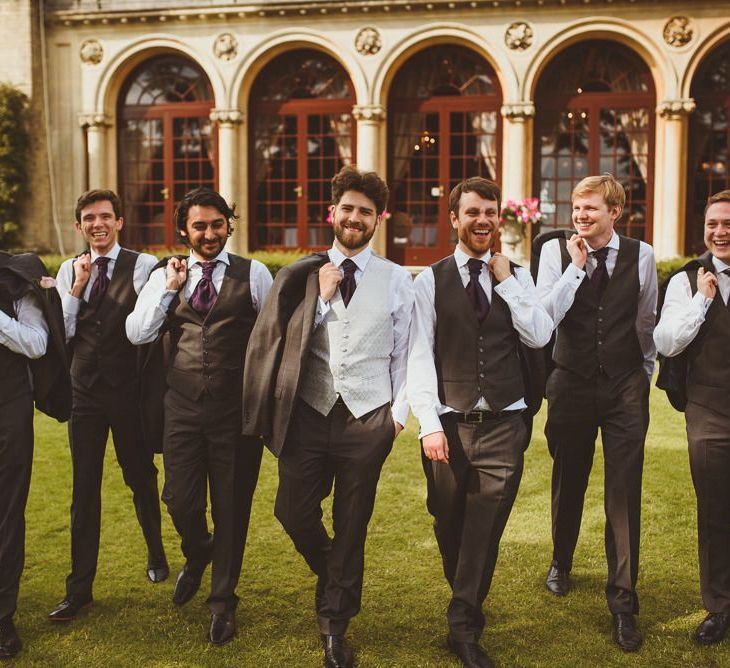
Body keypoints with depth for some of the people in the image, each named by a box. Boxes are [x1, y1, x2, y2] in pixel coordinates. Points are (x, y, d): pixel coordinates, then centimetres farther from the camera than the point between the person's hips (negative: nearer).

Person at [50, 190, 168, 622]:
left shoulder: (143, 266, -7)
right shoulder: (69, 271, 7)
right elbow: (63, 334, 1)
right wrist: (76, 288, -8)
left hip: (128, 389, -3)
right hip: (85, 390, 3)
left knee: (141, 477, 13)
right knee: (85, 488, 6)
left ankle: (156, 554, 40)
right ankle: (80, 588, 13)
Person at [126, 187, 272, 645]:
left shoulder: (253, 275, 1)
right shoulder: (164, 276, 8)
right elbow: (137, 334, 0)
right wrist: (170, 288, -8)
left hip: (237, 409, -2)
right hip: (183, 407, 2)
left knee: (232, 506, 7)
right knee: (181, 501, 4)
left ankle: (223, 602, 26)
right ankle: (197, 556, 41)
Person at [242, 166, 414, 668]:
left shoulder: (397, 280, 3)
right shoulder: (303, 276, 5)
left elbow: (405, 353, 5)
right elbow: (288, 343, 1)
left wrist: (398, 412, 1)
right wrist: (322, 296, -8)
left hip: (367, 418, -1)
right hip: (309, 412, 1)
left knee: (351, 526, 8)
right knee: (294, 512, 2)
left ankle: (335, 625, 25)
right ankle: (332, 577, 36)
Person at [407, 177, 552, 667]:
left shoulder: (518, 277, 9)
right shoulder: (431, 280, 2)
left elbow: (540, 337, -5)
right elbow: (419, 355, -3)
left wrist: (506, 280, -6)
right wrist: (429, 423, -11)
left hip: (504, 422, 1)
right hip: (449, 422, 0)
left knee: (484, 528, -4)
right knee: (450, 526, 11)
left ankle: (464, 628, 6)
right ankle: (468, 608, 33)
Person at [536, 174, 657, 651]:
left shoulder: (641, 255, -2)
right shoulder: (556, 253, -6)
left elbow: (647, 321, 11)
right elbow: (544, 316, -17)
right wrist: (577, 267, -21)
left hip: (626, 388, 0)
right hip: (572, 384, 0)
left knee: (624, 492, -3)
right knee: (568, 482, 16)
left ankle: (623, 600, 7)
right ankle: (562, 562, 41)